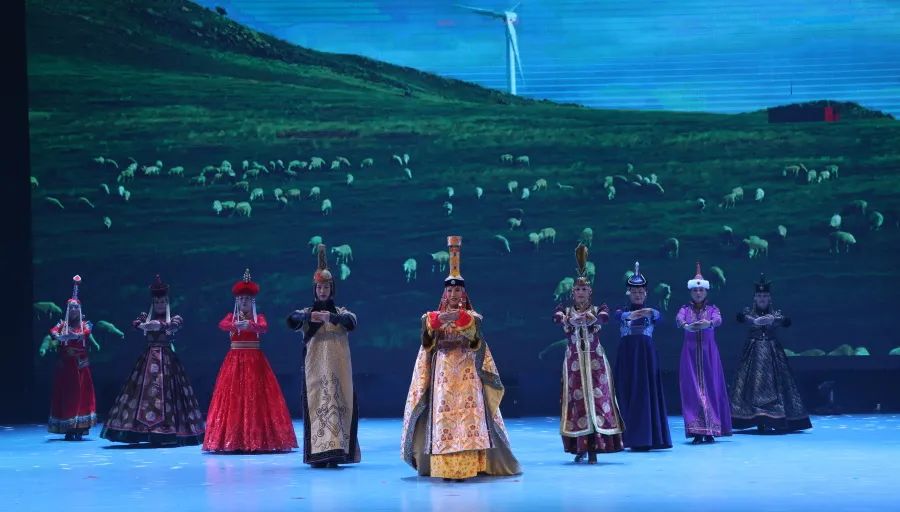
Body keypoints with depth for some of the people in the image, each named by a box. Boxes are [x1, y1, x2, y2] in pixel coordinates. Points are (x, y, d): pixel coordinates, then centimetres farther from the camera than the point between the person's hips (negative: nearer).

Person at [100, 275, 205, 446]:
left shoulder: (173, 318, 8)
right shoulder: (147, 317, 15)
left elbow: (177, 324, -15)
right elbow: (135, 323, -3)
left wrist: (160, 325, -29)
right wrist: (144, 325, -25)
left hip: (167, 359, -2)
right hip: (149, 359, 2)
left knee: (166, 390, -11)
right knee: (144, 390, -7)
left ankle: (167, 432, -11)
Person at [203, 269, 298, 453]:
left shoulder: (259, 317, 7)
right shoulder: (231, 316, 9)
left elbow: (264, 328, -15)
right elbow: (222, 325, -13)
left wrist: (249, 325, -34)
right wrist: (236, 325, -33)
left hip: (255, 360, 0)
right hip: (235, 360, 0)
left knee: (256, 395, -7)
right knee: (233, 396, -7)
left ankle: (257, 437, -5)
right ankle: (233, 439, -7)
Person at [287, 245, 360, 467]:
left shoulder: (341, 311, 13)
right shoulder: (306, 312, 13)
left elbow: (351, 321, -11)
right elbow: (291, 320, -9)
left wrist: (332, 318, -31)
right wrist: (308, 318, -30)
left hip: (338, 368, 0)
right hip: (314, 367, 0)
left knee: (337, 403, -7)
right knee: (316, 404, -7)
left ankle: (336, 450, -8)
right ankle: (318, 452, -9)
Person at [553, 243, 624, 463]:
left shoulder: (597, 309, 5)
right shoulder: (566, 310, 7)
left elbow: (605, 316, -20)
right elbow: (556, 317, -17)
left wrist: (592, 318, -42)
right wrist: (567, 319, -40)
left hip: (596, 361, -1)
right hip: (574, 362, 1)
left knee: (597, 399, -7)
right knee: (576, 400, -2)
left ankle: (594, 447, -9)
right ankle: (580, 447, 4)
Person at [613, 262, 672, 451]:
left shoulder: (651, 312, 9)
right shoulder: (622, 311, 8)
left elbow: (659, 316, -17)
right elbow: (618, 316, -17)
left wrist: (650, 313, -43)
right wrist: (630, 315, -42)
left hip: (647, 355, 0)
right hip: (627, 355, 0)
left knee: (648, 393, -4)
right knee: (627, 393, -3)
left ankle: (646, 438, -2)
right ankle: (630, 437, 0)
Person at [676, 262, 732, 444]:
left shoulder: (712, 309, 6)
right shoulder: (685, 309, 7)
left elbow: (718, 320, -17)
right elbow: (679, 319, -15)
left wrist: (708, 323, -40)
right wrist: (686, 326, -39)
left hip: (709, 354, 0)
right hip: (690, 354, 0)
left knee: (711, 388, -2)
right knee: (692, 390, -4)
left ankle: (710, 431, 3)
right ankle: (697, 432, -4)